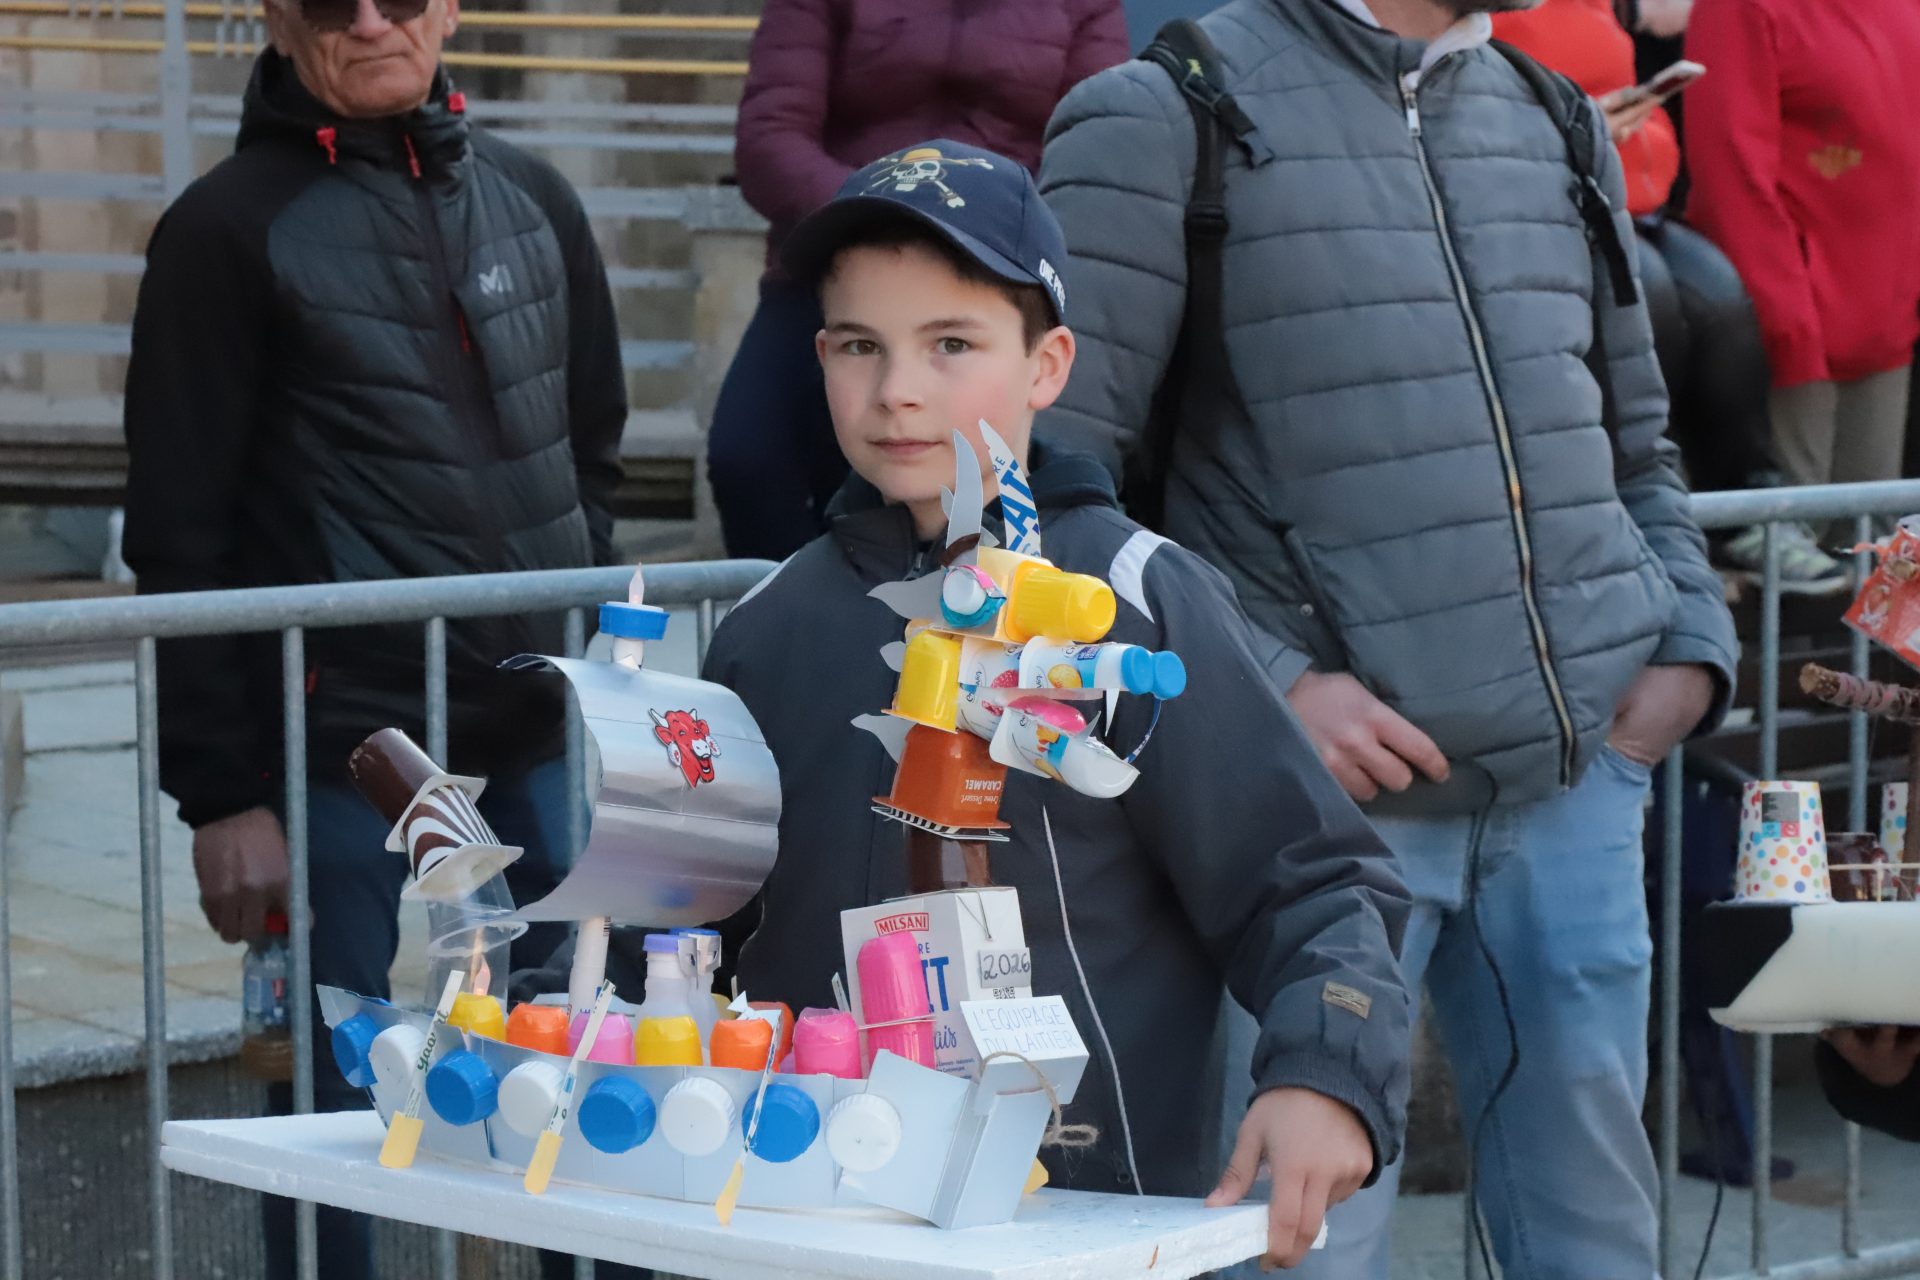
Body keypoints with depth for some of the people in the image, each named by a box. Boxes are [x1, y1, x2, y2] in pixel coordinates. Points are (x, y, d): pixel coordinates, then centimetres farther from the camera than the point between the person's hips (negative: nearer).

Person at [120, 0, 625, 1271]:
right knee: (336, 1107, -1)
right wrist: (221, 795, -8)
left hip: (542, 738, 5)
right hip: (343, 740, -4)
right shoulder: (231, 229, -2)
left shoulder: (531, 200, 13)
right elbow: (181, 542, -4)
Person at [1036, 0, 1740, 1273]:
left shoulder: (1558, 122, 16)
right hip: (1335, 791, -5)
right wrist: (1262, 687, -16)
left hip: (1580, 776, 6)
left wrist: (1690, 643, 8)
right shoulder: (1165, 118, -3)